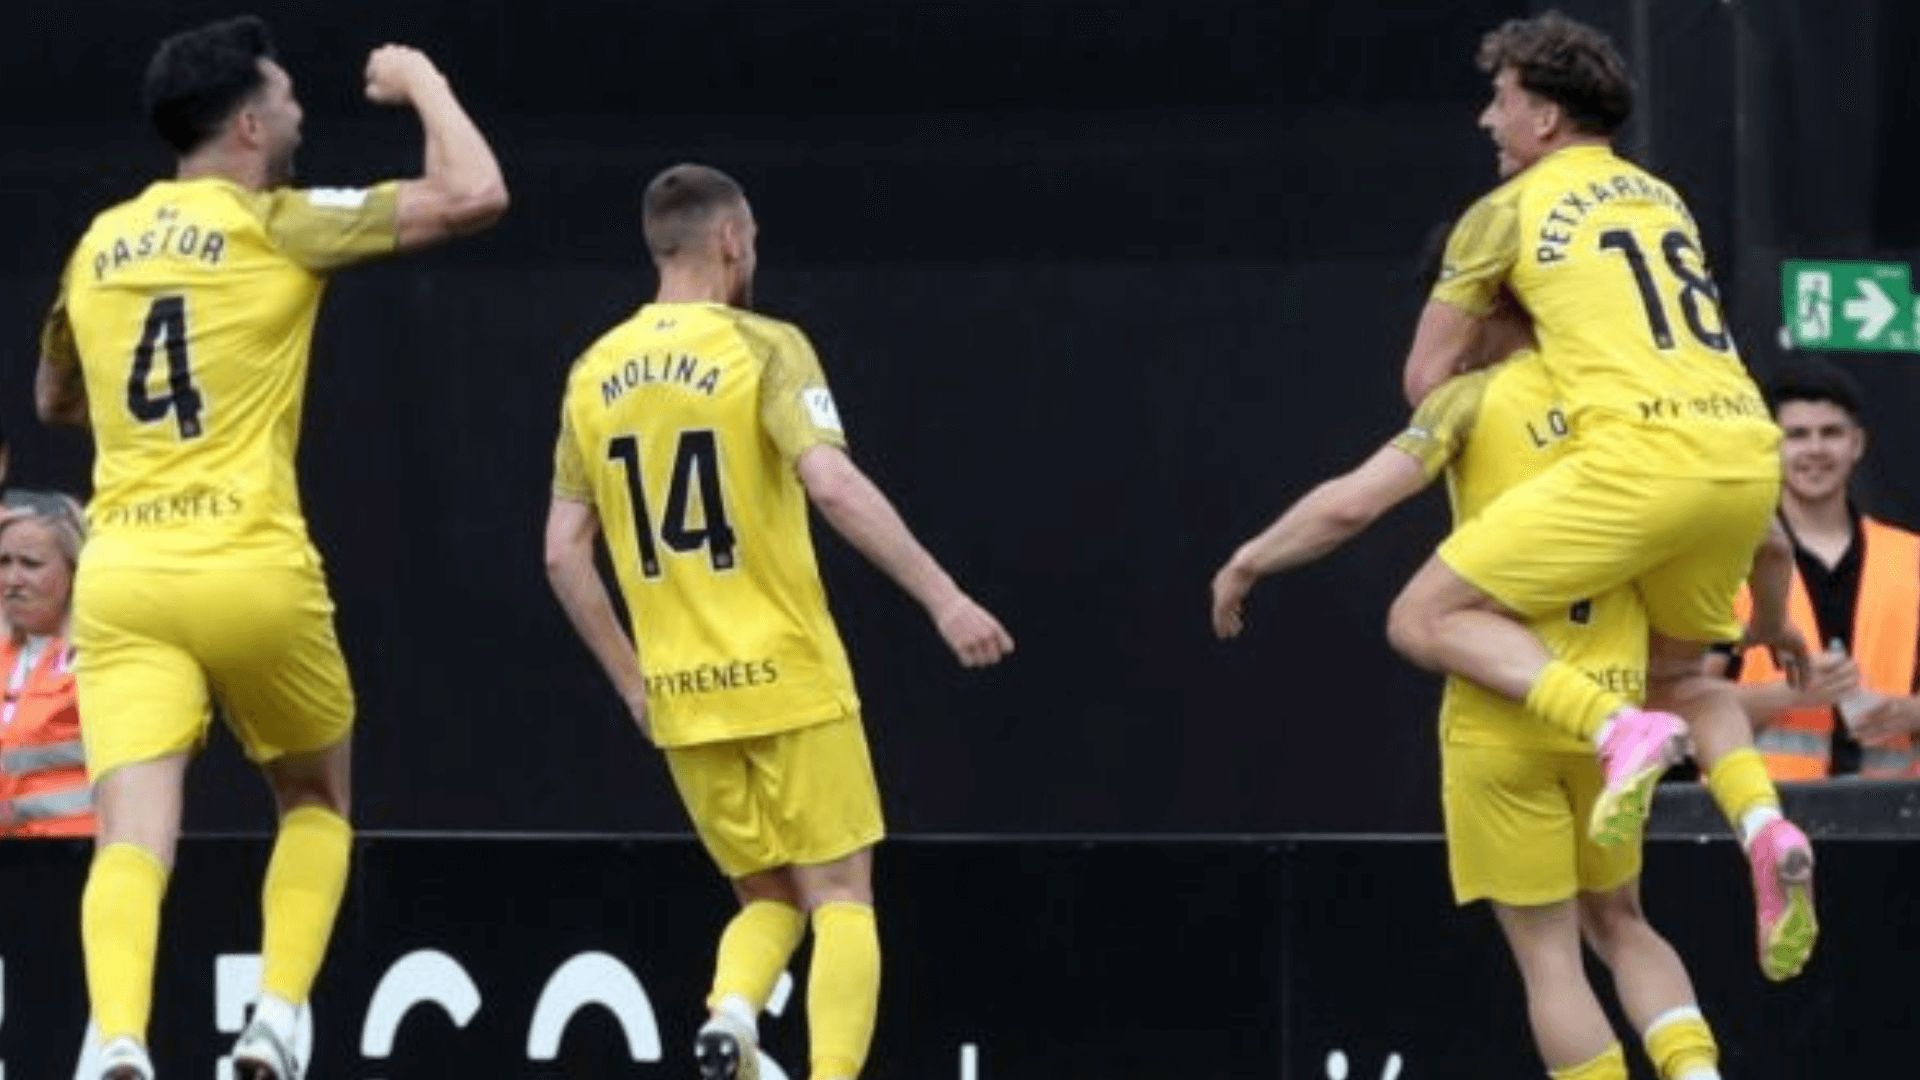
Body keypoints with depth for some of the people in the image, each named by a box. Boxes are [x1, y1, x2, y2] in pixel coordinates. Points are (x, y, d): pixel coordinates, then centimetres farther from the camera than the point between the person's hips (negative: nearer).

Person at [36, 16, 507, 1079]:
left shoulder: (101, 242, 15)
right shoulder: (278, 225, -1)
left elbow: (53, 399, 31)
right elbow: (474, 194, -7)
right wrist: (422, 82, 10)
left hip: (121, 580, 3)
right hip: (252, 572, -3)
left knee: (133, 839, -8)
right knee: (316, 801, 20)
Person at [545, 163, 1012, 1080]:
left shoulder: (594, 375, 8)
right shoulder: (762, 349, -8)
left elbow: (564, 555, 9)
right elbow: (833, 486, -22)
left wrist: (631, 682, 18)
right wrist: (943, 599, -20)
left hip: (681, 697, 5)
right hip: (787, 678, -5)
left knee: (770, 898, 17)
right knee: (842, 899, 3)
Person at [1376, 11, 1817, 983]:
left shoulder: (1509, 212, 6)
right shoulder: (1662, 198, 26)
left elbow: (1425, 377, 10)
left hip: (1639, 455, -7)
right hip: (1745, 451, 7)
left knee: (1427, 618, -1)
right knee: (1681, 672, 26)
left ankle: (1617, 727, -22)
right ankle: (1763, 827, -3)